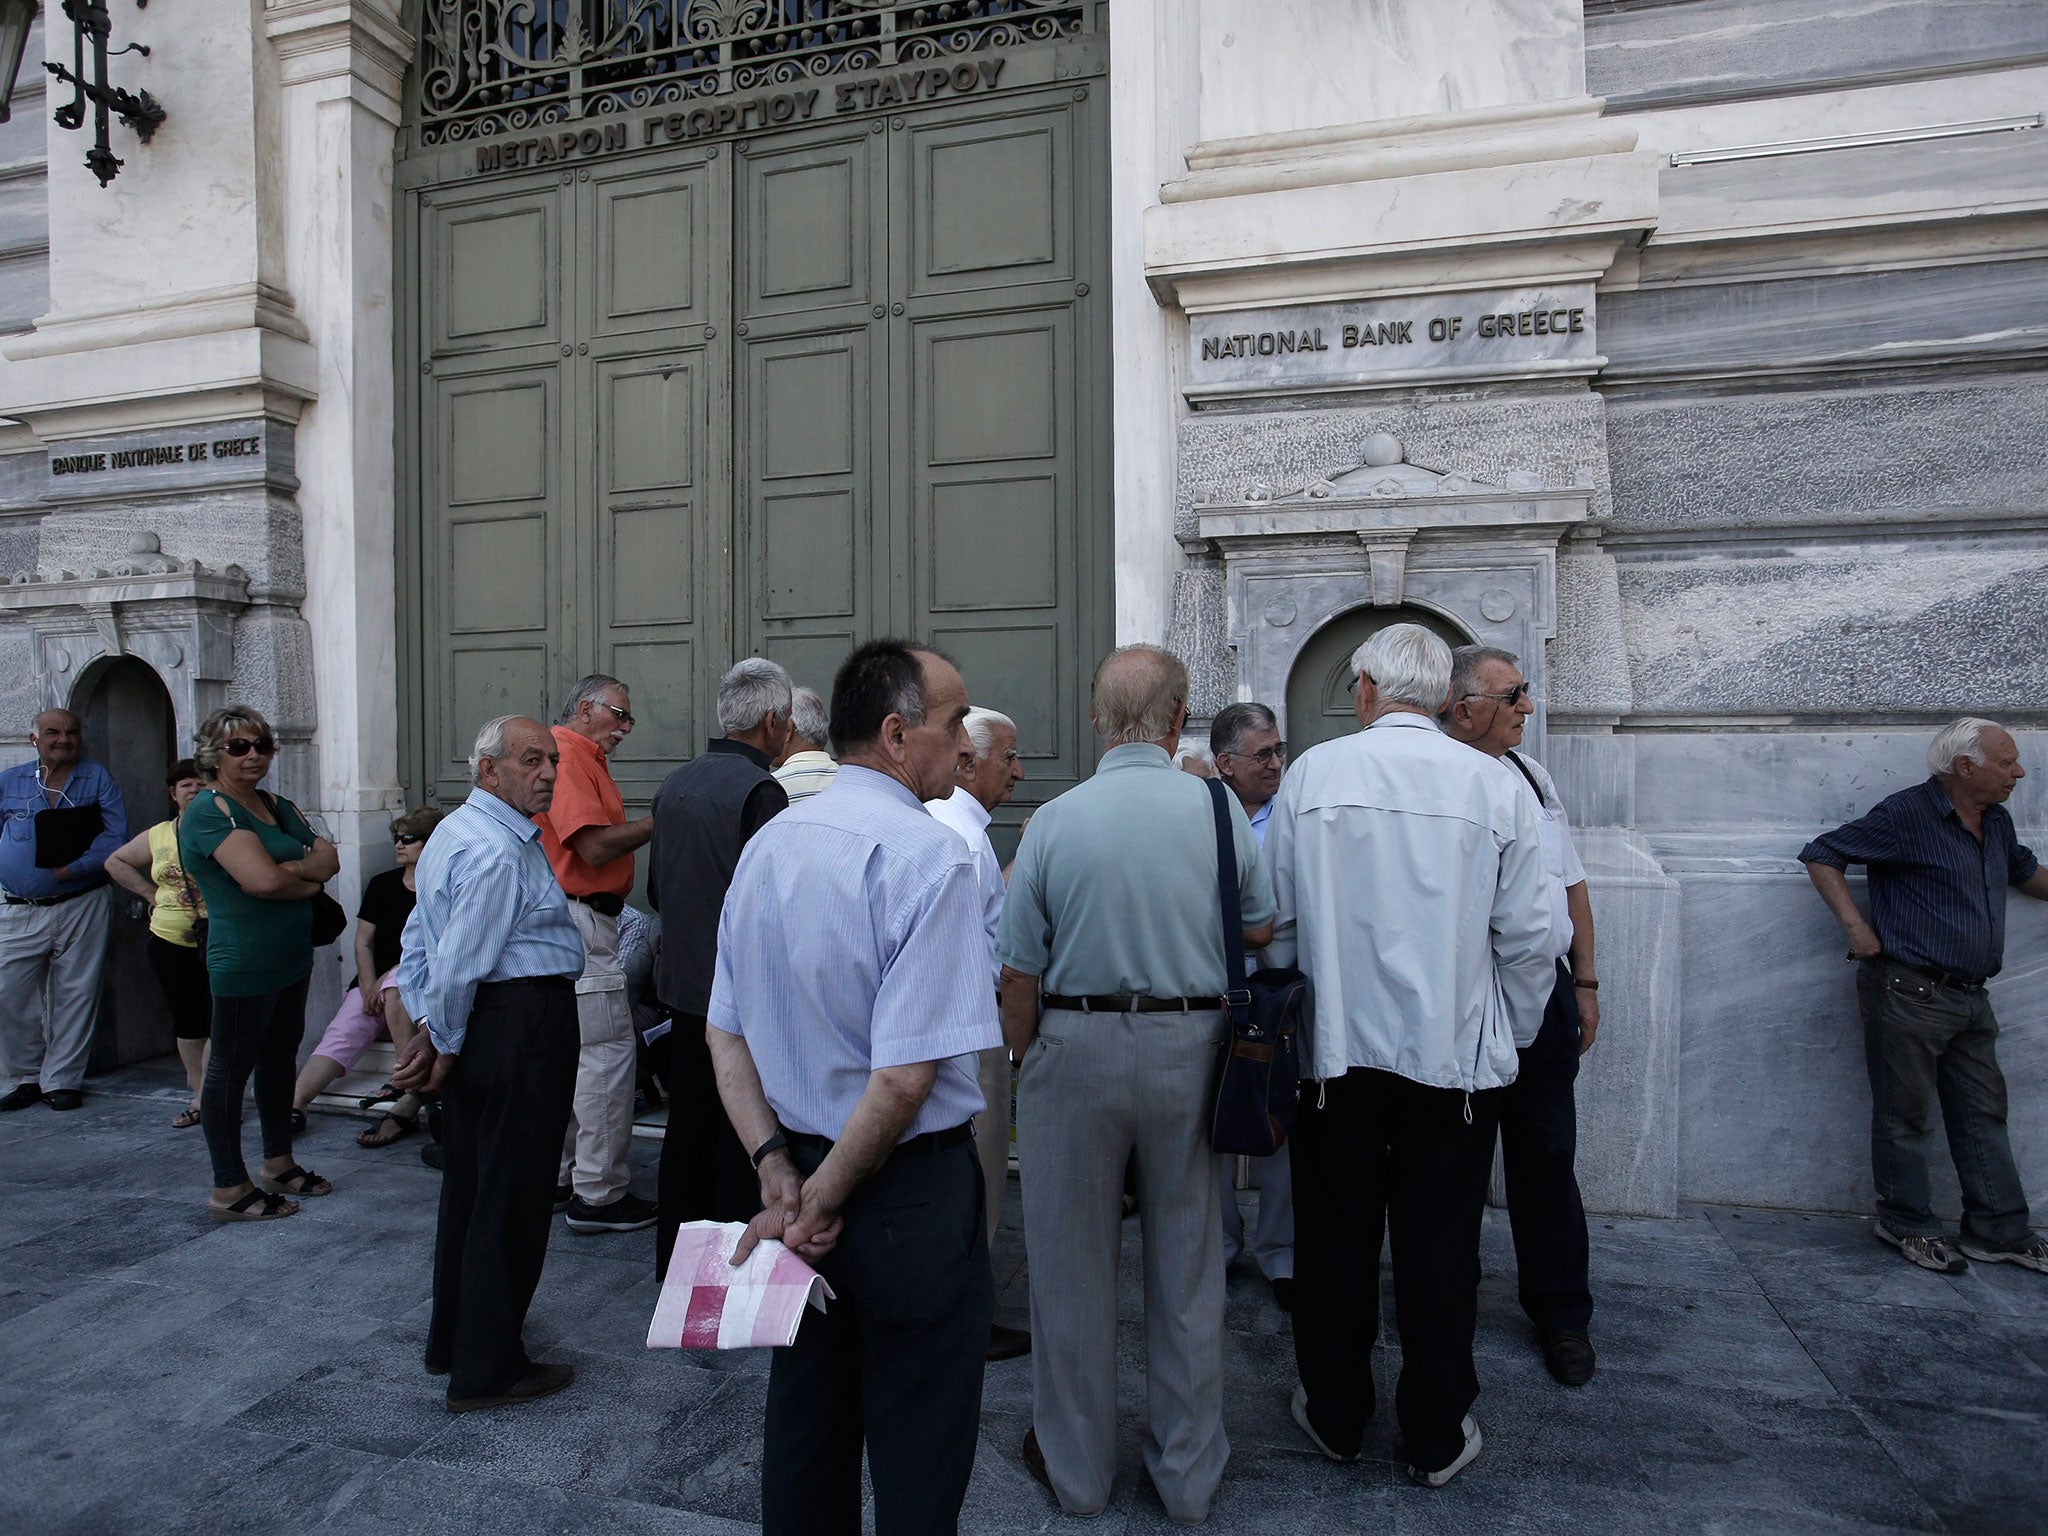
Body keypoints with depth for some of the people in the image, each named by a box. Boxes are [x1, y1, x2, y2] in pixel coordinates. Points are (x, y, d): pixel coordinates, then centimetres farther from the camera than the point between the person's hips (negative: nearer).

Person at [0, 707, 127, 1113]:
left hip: (81, 907, -2)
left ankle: (62, 1079, 14)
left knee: (75, 995, 3)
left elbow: (115, 836, -8)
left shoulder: (98, 779, 2)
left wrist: (69, 870, -16)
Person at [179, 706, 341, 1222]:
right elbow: (265, 881, -25)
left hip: (290, 959, 9)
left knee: (281, 1055, 18)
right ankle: (229, 1188, 12)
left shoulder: (278, 806, 13)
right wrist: (308, 879, -6)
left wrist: (287, 869, -14)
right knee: (231, 1068, 2)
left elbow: (329, 860, 4)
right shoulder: (211, 810, -13)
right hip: (243, 962, -9)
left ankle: (277, 1163, 32)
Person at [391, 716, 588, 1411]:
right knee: (512, 1198, 2)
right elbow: (458, 962, -21)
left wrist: (426, 1028, 14)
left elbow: (417, 941, 17)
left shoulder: (454, 831, 15)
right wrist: (445, 1046, -7)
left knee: (468, 1188, 21)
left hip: (473, 1031, 11)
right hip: (523, 1026, -11)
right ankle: (487, 1369, 15)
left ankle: (451, 1342, 38)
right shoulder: (498, 850, -19)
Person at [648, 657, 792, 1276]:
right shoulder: (759, 790, -18)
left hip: (683, 982, 8)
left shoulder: (674, 784, 7)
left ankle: (674, 1255, 32)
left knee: (688, 1122, 19)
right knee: (741, 1135, 4)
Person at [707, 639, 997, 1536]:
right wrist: (823, 1202, -12)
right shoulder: (929, 855, -20)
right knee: (918, 1458, 13)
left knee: (804, 1425, 24)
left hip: (802, 1166, 7)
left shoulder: (768, 846, 3)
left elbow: (725, 1033, 5)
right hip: (910, 1191, -7)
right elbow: (907, 1074, -24)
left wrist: (779, 1170, 0)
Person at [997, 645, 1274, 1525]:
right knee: (1188, 1262, 17)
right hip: (1190, 1045, 2)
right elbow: (1260, 930, 6)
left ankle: (1076, 1469, 34)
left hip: (1077, 1046, -1)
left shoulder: (1054, 821, -11)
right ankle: (1189, 1474, 34)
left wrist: (1025, 1059, 8)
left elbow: (1019, 970, -8)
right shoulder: (1220, 811, -6)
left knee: (1073, 1265, 15)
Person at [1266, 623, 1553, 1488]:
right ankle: (1438, 1439, 30)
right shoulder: (1496, 786, -6)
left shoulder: (1311, 774, -6)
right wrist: (1512, 1037, 14)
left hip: (1335, 1053, 0)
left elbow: (1277, 920, -1)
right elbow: (1527, 938, -1)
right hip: (1456, 1058, 0)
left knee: (1335, 1245, 15)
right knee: (1440, 1255, 14)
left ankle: (1335, 1417, 33)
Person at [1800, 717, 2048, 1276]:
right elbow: (1821, 855, -10)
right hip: (1909, 994, -8)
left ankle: (2000, 1232, 24)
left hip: (1970, 998, 8)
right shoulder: (1907, 815, -12)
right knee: (1907, 1115, 2)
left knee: (1983, 1114, 13)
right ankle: (1907, 1224, 16)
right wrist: (1855, 925, -16)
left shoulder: (1996, 822, 13)